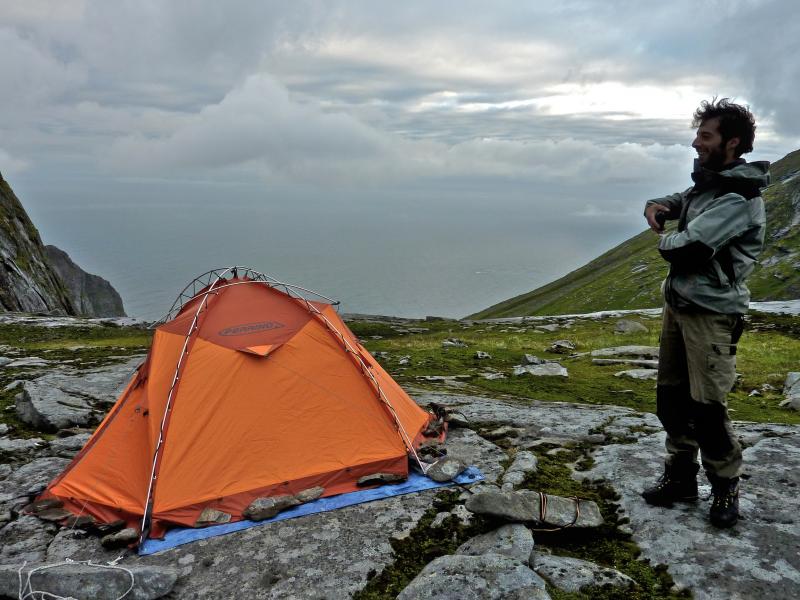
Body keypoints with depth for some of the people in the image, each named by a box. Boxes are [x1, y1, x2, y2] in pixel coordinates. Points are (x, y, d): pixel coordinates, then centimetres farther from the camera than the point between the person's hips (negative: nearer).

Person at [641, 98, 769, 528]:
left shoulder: (738, 197, -18)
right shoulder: (707, 181, 11)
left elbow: (687, 248, -27)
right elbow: (679, 202, 29)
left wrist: (665, 241, -3)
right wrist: (656, 206, 4)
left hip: (710, 312, -9)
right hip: (677, 303, 9)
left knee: (707, 407, -3)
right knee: (671, 396, 13)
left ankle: (725, 487, 18)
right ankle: (680, 477, 26)